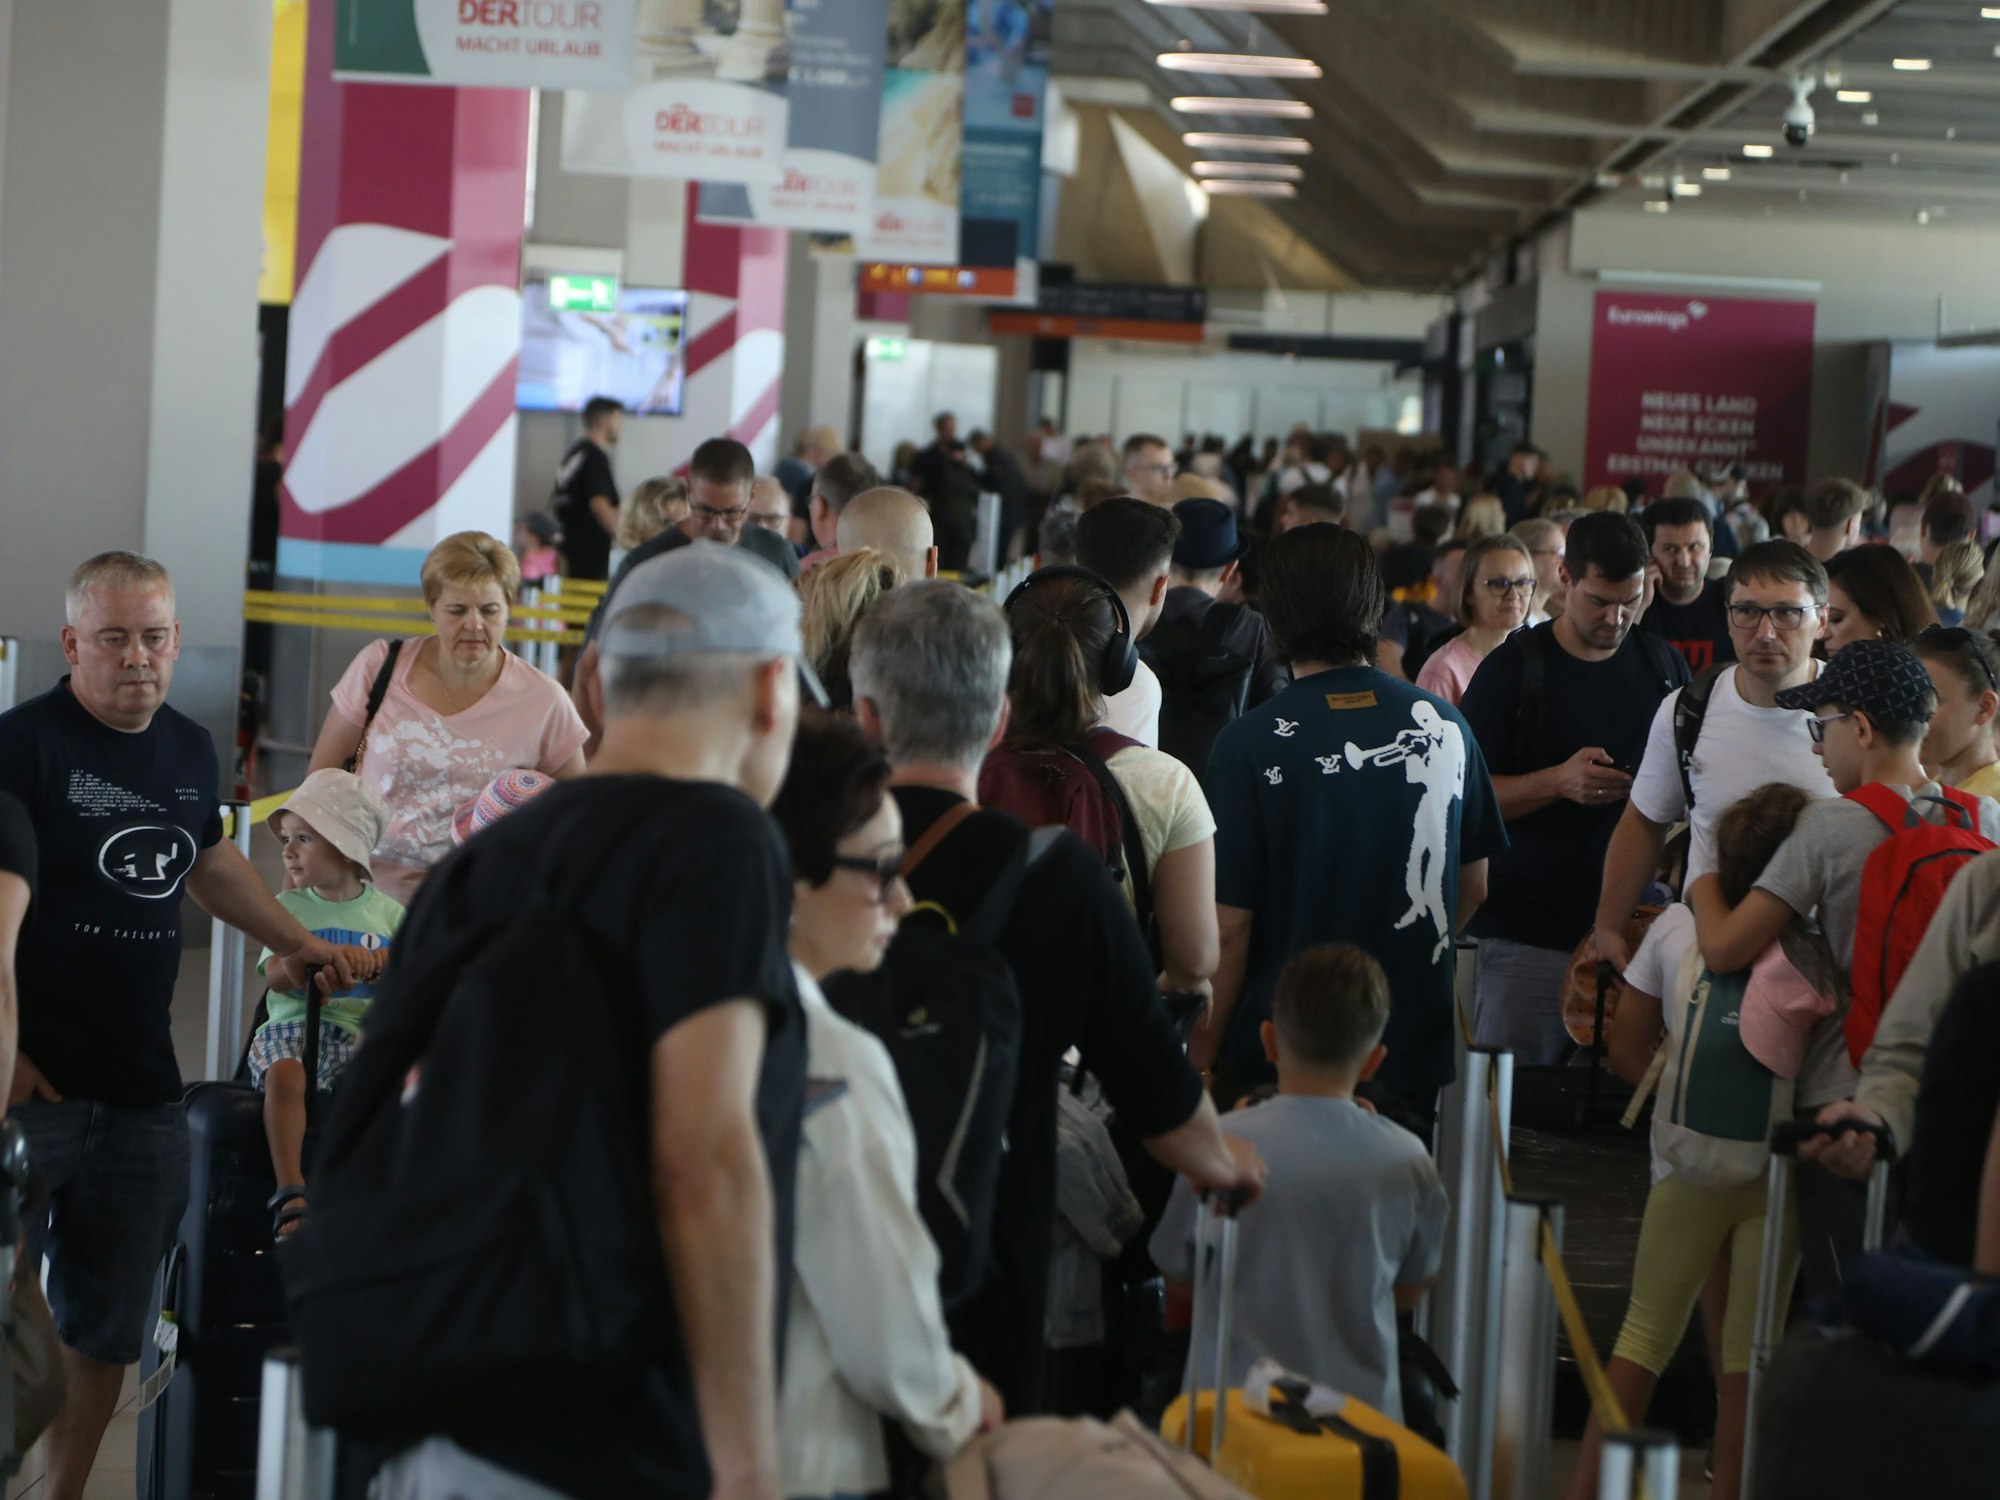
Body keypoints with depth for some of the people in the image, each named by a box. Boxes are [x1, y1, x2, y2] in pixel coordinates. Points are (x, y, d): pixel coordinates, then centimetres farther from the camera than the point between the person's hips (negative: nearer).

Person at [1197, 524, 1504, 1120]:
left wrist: (1202, 1057, -3)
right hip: (1418, 1052, 4)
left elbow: (1230, 924, -13)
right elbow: (1472, 887, 10)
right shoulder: (1446, 727, -2)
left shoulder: (1248, 745, -14)